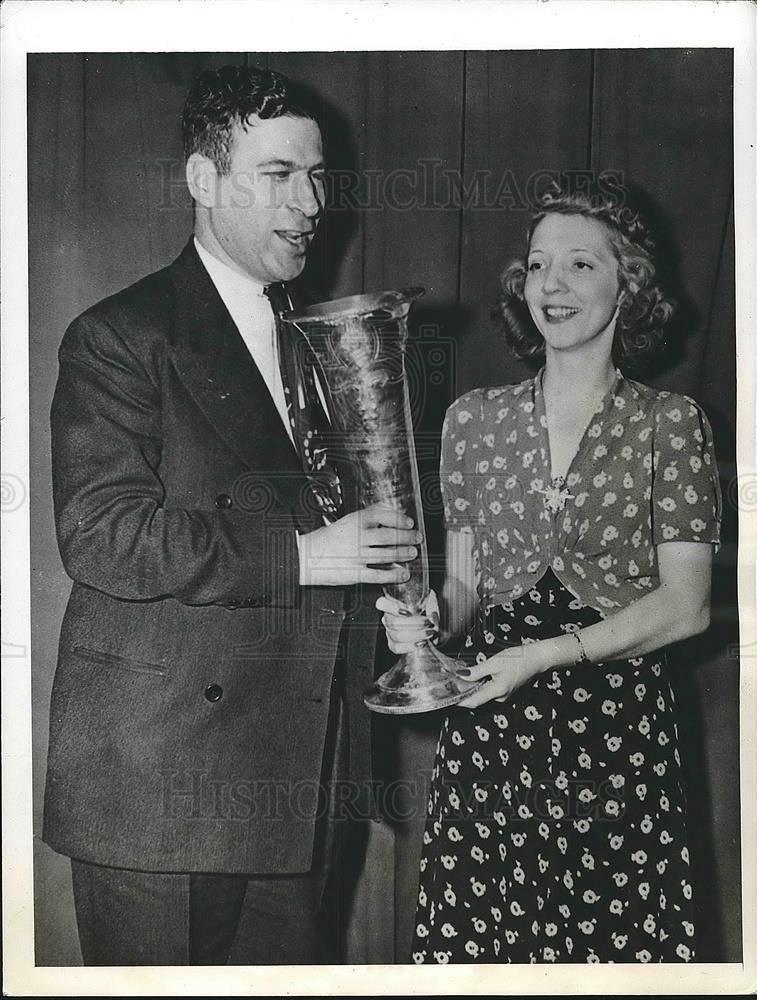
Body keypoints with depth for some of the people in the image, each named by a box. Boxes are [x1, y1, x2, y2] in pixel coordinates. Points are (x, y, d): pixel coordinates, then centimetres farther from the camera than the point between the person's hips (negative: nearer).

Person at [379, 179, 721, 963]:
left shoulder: (670, 424, 0)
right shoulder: (474, 418, 8)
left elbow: (684, 606, -5)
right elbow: (463, 580, 12)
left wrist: (553, 653, -15)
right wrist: (430, 619, -10)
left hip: (618, 719, -2)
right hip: (489, 721, 2)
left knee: (617, 930, -1)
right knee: (476, 930, 3)